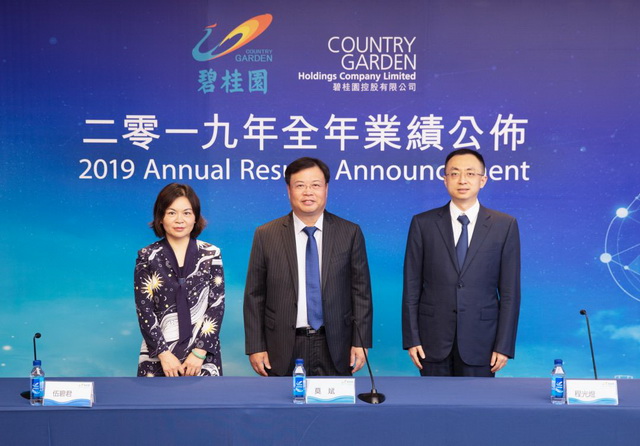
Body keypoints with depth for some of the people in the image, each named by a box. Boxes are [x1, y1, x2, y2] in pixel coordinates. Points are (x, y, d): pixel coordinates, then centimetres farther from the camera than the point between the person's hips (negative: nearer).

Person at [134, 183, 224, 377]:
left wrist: (199, 352, -10)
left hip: (202, 356, 0)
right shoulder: (147, 257, 1)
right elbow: (144, 310, -2)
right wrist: (164, 353, -10)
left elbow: (217, 305, -2)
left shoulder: (211, 254, 2)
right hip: (158, 357, 0)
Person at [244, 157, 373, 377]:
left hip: (334, 347, 0)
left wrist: (361, 342, -2)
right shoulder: (266, 235, 1)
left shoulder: (350, 233, 1)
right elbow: (254, 295, 2)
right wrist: (255, 347, -2)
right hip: (283, 349, 0)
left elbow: (361, 291, 2)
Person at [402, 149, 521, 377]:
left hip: (480, 339, 0)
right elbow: (411, 287, 2)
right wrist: (411, 338, -2)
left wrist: (504, 345, -4)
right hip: (434, 340, 1)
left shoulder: (505, 225, 1)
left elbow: (510, 291, 0)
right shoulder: (423, 223, 2)